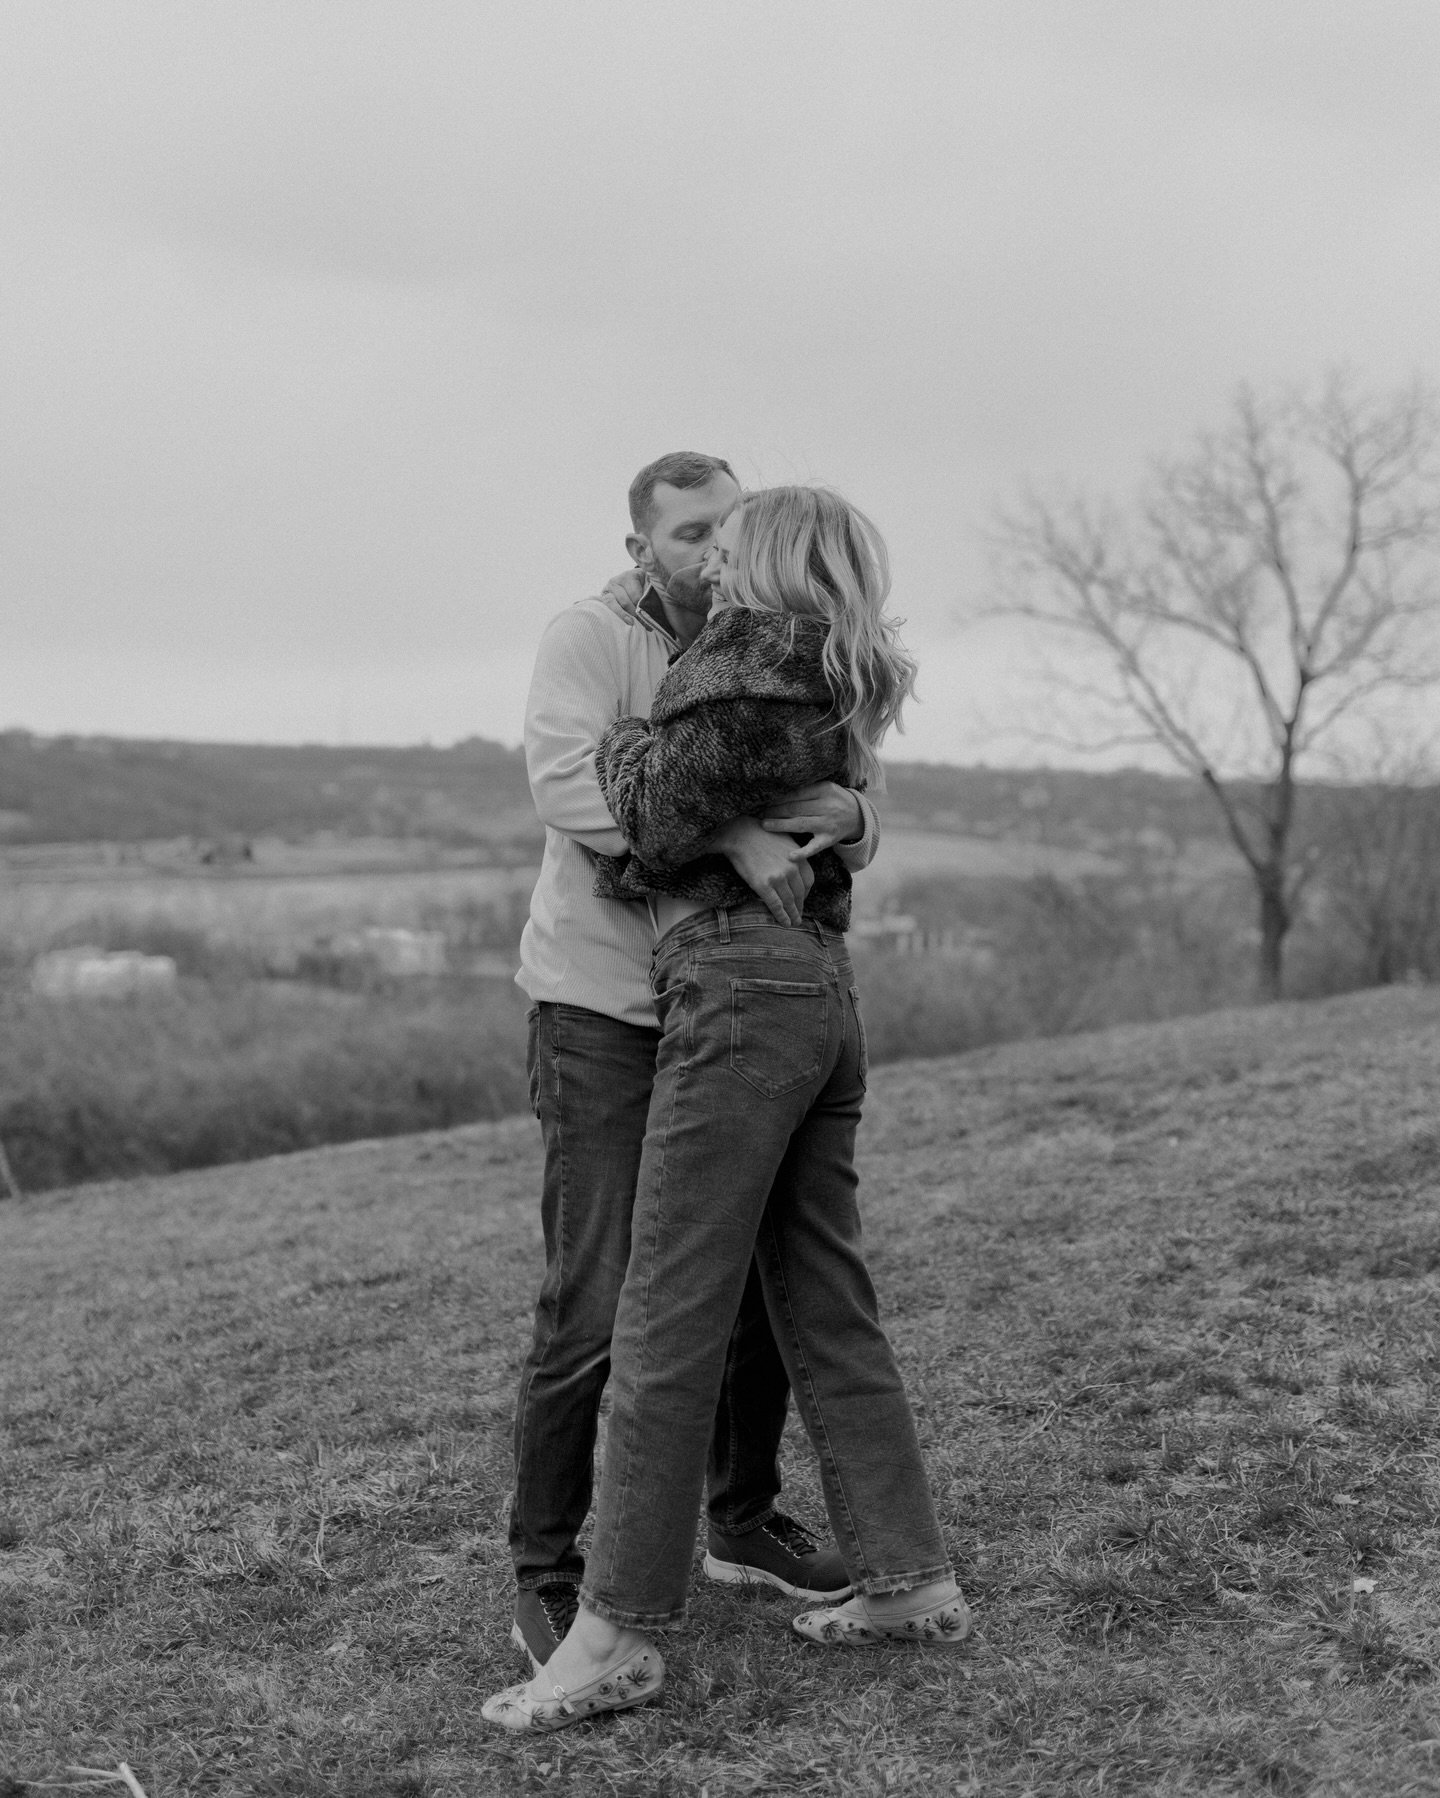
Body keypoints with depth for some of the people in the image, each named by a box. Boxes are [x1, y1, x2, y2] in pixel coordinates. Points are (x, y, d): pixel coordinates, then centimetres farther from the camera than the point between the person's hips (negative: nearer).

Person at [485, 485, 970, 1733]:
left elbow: (663, 819, -9)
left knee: (669, 1320, -8)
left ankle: (618, 1631, -4)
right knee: (828, 1309, 13)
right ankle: (910, 1580, 17)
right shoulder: (842, 684, 21)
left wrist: (623, 737, 9)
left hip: (741, 990, -9)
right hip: (827, 990, 9)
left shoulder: (752, 643, -5)